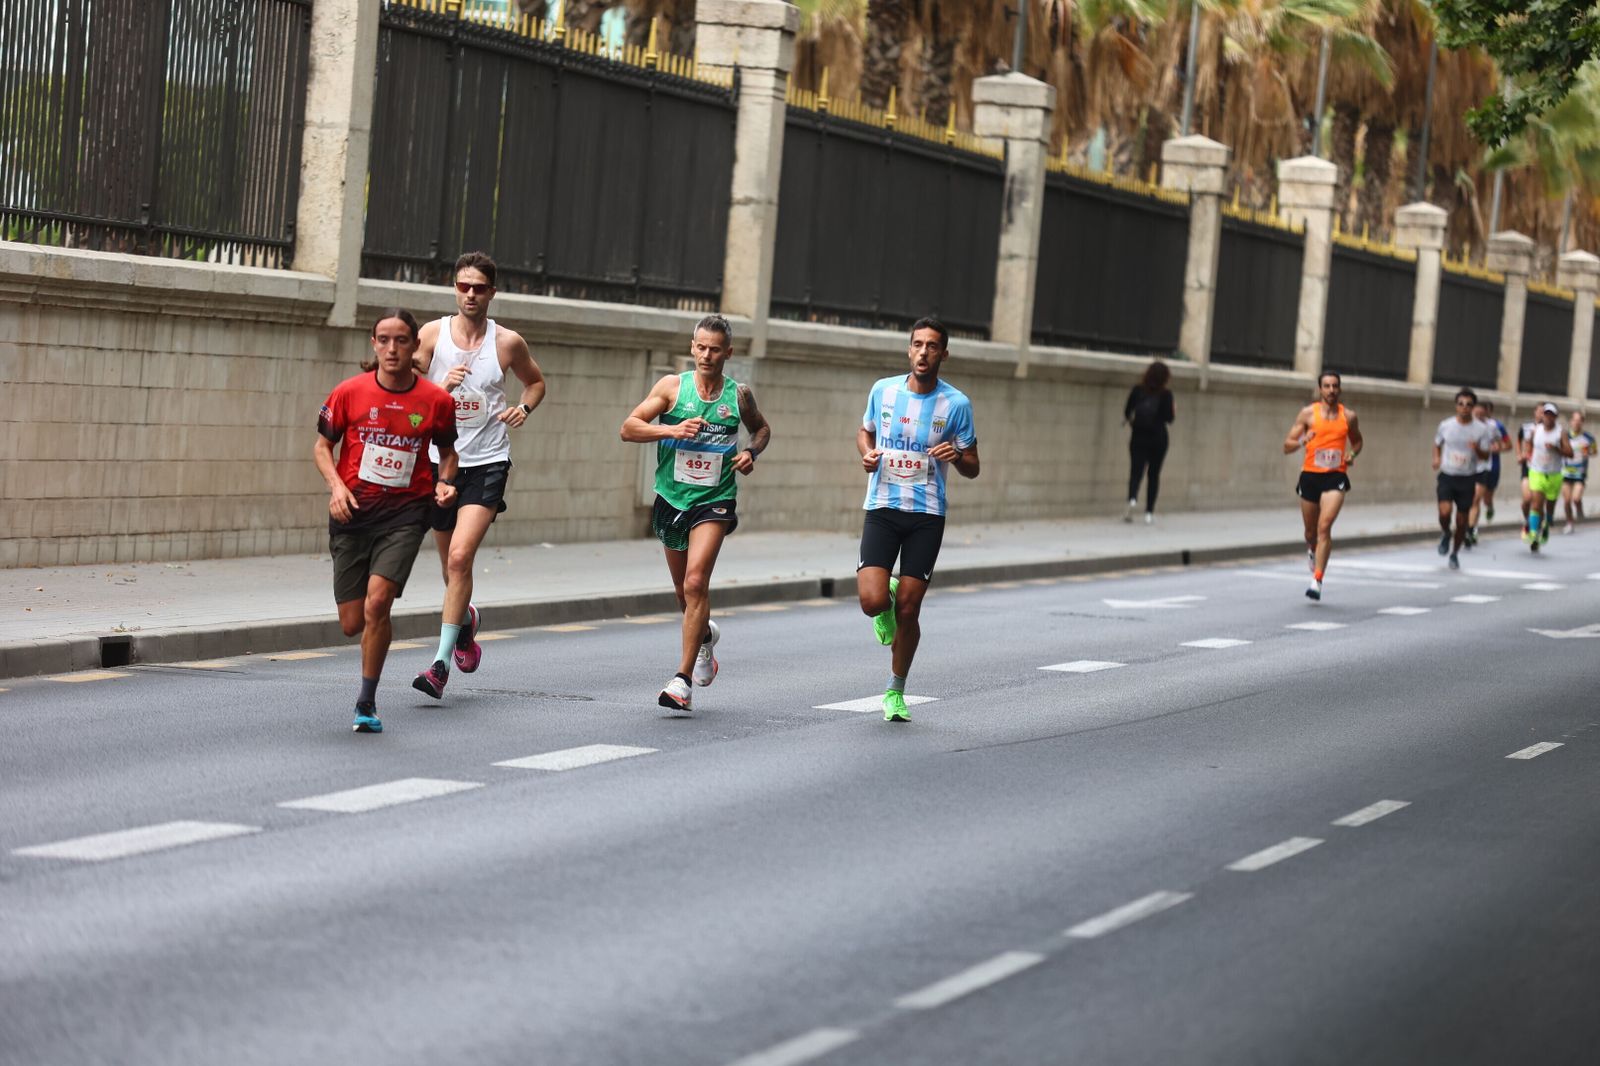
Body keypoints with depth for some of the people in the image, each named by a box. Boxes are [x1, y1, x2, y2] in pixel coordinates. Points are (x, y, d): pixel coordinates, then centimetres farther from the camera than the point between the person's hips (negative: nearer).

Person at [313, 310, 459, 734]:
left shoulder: (436, 400, -2)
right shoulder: (350, 392, -3)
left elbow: (448, 451, 14)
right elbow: (323, 446, 6)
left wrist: (445, 483, -6)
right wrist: (336, 486, -11)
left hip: (404, 513, -1)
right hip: (352, 513, 1)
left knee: (377, 604, -20)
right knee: (352, 624, 2)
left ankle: (367, 704, -5)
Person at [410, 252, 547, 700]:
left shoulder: (508, 342, 0)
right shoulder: (432, 334, -1)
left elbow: (536, 381, 18)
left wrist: (524, 408, -2)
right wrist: (442, 385, -20)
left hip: (487, 463, -2)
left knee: (460, 557, -18)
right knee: (451, 565, 14)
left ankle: (442, 662, -18)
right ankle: (465, 619, 48)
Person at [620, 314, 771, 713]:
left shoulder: (739, 395, 2)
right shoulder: (673, 386, -2)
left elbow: (762, 429, 22)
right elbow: (628, 428, -6)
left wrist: (751, 452, 1)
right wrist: (671, 430, -21)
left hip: (714, 501, -2)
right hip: (672, 498, 2)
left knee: (695, 581, -19)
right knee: (683, 588, 15)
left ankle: (683, 680, -19)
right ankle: (705, 636, 50)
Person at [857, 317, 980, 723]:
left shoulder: (957, 404, -4)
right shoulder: (883, 390, 1)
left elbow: (972, 469, 3)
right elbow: (865, 431, 20)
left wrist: (956, 456, -20)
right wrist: (866, 454, -3)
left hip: (927, 515, -1)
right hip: (882, 508, 1)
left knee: (908, 609, -1)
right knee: (873, 601, -15)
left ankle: (896, 690, 19)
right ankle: (887, 606, 24)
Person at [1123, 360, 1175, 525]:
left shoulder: (1137, 390, -3)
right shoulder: (1166, 394, -8)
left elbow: (1127, 412, 0)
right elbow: (1169, 418, -8)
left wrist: (1129, 422, 20)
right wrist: (1173, 412, 13)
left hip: (1138, 437, 0)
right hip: (1158, 438, 0)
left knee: (1135, 472, -1)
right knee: (1154, 474, 10)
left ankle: (1132, 499, -30)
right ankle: (1149, 513, 9)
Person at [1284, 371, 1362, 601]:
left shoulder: (1348, 416, 6)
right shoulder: (1308, 413, 2)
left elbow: (1357, 441, 25)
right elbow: (1287, 446, 1)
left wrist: (1352, 454, 2)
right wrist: (1302, 441, -21)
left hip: (1335, 476, -1)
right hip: (1310, 476, 1)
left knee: (1324, 526, -19)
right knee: (1311, 531, 13)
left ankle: (1317, 580, -19)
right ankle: (1312, 550, 50)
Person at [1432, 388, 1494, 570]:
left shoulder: (1481, 430, -4)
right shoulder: (1445, 425, 1)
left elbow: (1486, 455, -2)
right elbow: (1437, 443, 18)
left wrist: (1477, 449, -25)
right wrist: (1436, 458, -2)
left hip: (1467, 479, 0)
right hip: (1447, 475, 0)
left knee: (1462, 520, 5)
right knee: (1444, 511, -21)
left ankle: (1455, 553, 25)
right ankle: (1445, 534, 12)